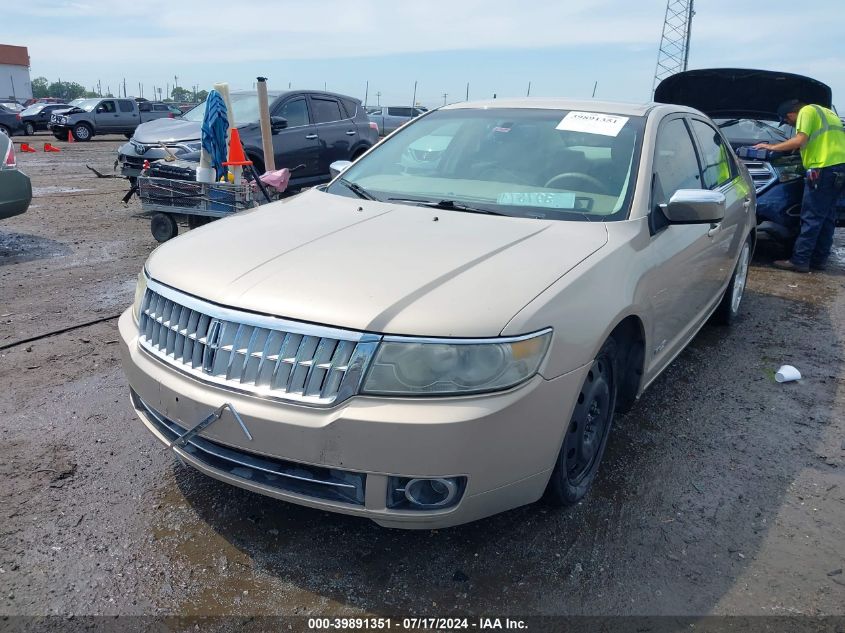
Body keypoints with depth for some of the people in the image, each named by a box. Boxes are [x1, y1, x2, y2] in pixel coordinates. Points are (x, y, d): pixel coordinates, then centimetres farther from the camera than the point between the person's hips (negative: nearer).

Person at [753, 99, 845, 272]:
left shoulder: (807, 111, -2)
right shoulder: (825, 112, 26)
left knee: (811, 218, -8)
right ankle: (819, 259, 18)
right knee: (826, 217, 13)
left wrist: (772, 147, -5)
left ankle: (799, 261, -6)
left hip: (825, 168, -9)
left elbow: (800, 141, -14)